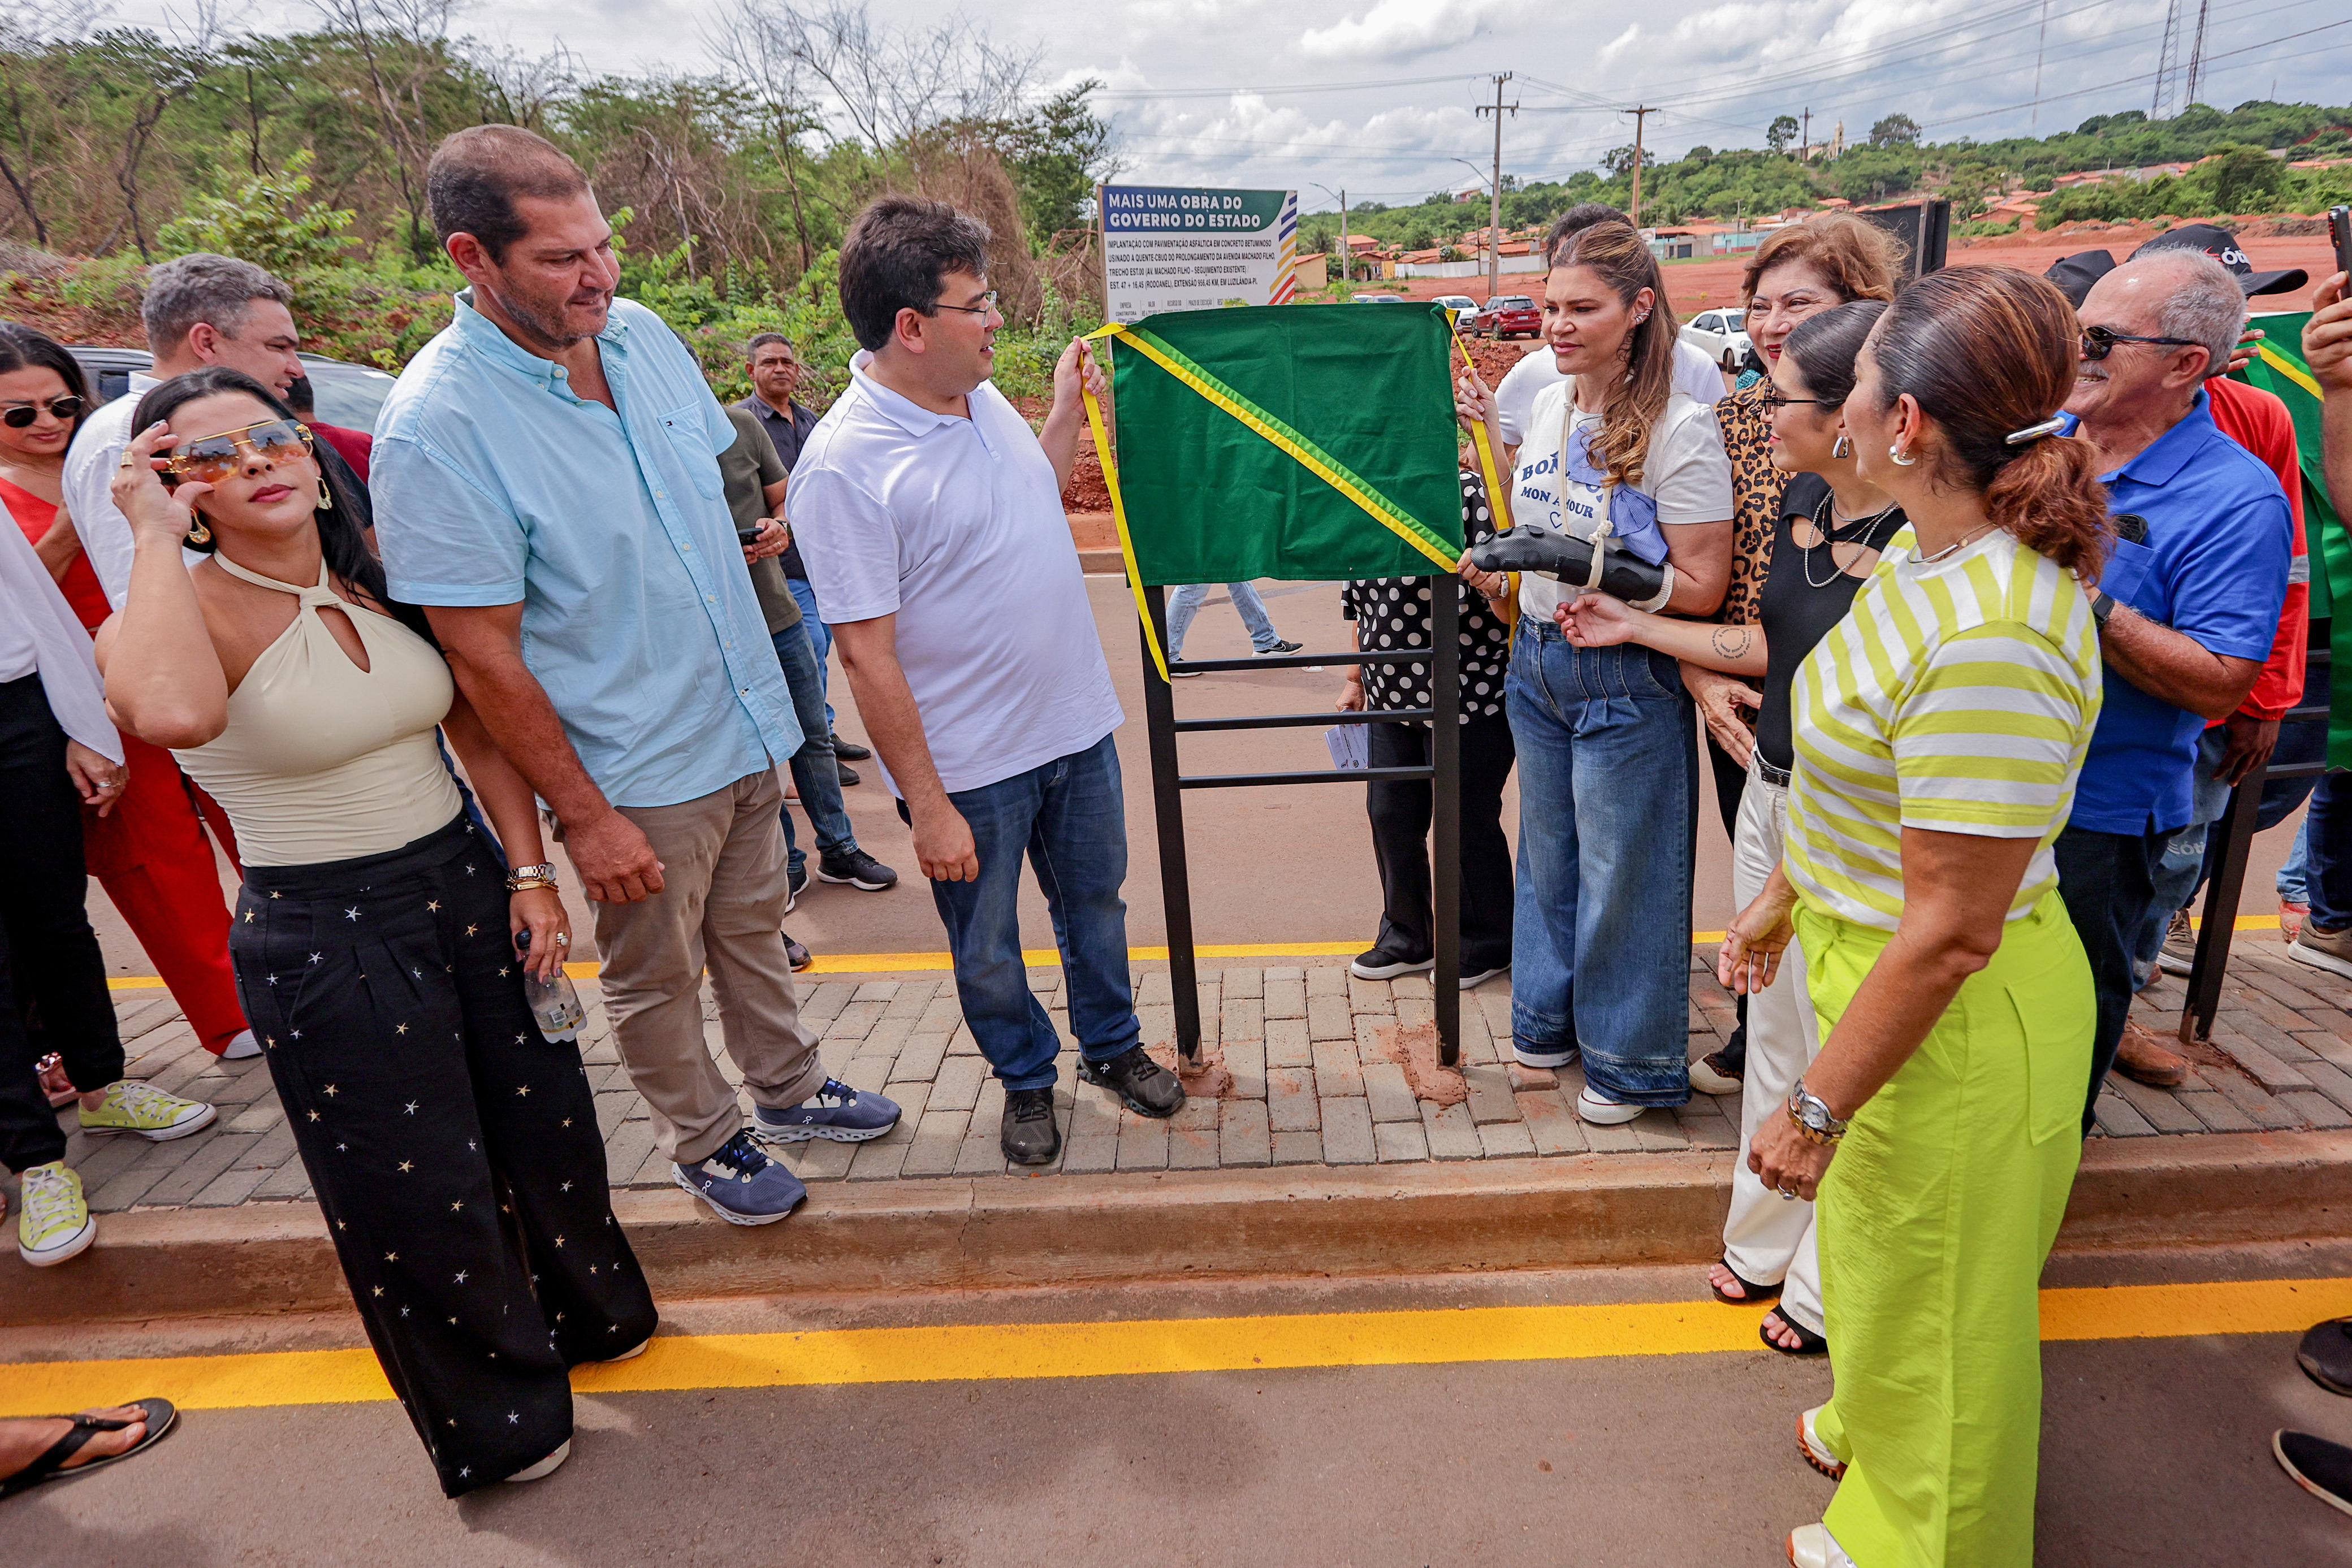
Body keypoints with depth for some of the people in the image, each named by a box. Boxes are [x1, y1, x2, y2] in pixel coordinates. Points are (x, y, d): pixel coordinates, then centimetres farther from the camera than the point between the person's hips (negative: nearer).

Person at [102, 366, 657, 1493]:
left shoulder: (376, 586, 3)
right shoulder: (185, 614, -15)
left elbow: (477, 731, 9)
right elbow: (174, 713, -40)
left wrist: (529, 872, 3)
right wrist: (155, 538, -27)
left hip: (467, 889, 5)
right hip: (323, 943, -5)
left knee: (543, 1122, 19)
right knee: (421, 1190, 9)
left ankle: (589, 1314, 49)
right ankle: (498, 1424, 35)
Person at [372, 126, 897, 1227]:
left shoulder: (642, 334, -1)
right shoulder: (435, 426, -22)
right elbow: (482, 653, -19)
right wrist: (583, 814, -16)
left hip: (746, 725, 6)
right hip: (632, 771, -6)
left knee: (752, 929, 24)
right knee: (657, 978, 15)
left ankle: (788, 1088, 46)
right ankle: (703, 1142, 39)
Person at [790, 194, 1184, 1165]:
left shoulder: (983, 399, 3)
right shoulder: (843, 465, -21)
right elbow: (866, 655, -21)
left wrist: (1070, 407, 12)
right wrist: (927, 806, -20)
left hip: (1077, 724, 7)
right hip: (969, 768, -6)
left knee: (1094, 902, 23)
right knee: (986, 949, 15)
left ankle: (1110, 1046, 46)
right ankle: (1026, 1078, 41)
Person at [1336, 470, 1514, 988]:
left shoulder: (1472, 492, -12)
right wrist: (1356, 678, 22)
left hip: (1470, 697, -6)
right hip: (1393, 697, 7)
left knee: (1467, 822, 5)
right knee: (1390, 814, 12)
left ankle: (1484, 944, 27)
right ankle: (1407, 936, 31)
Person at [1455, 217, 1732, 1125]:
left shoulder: (1680, 428, -17)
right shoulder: (1550, 404, 4)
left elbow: (1701, 588, -17)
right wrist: (1488, 437, 10)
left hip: (1627, 680, -7)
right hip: (1536, 663, 7)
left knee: (1622, 874, 7)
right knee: (1548, 856, 19)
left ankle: (1631, 1059, 27)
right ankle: (1552, 1018, 40)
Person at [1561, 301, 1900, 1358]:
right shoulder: (1804, 498, 3)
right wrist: (1635, 625, 17)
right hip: (1772, 798, 8)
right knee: (1774, 1030, 20)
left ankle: (1833, 1285, 32)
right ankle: (1767, 1241, 41)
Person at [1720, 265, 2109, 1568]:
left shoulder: (1992, 642, -33)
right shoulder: (1929, 554, -2)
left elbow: (1950, 933, -29)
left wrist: (1818, 1107, -20)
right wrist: (1782, 901, 19)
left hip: (1950, 1021, -9)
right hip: (1875, 954, 9)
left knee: (1933, 1291, 17)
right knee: (1884, 1252, 31)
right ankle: (1877, 1435, 59)